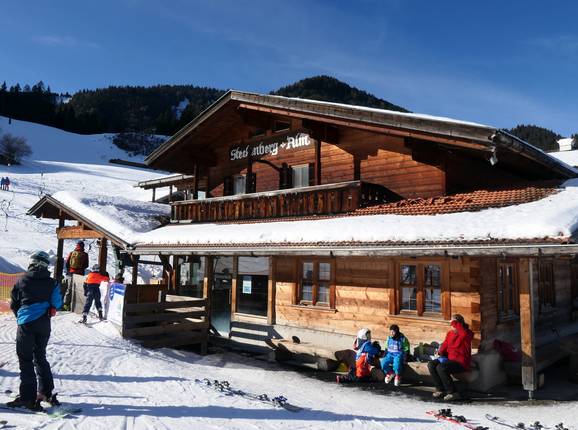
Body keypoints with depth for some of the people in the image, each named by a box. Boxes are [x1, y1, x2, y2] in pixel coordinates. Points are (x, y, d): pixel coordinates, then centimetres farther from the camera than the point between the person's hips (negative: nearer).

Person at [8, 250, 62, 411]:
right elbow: (57, 304, 1)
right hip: (44, 325, 3)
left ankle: (28, 397, -1)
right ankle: (46, 391, 21)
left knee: (25, 359, 3)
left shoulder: (22, 281, -3)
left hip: (26, 325, -3)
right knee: (40, 357, 18)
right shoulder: (52, 283, 0)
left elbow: (13, 304, 5)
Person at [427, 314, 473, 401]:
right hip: (449, 359, 8)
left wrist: (454, 322, -28)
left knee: (441, 368, -29)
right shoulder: (450, 333, 8)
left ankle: (453, 392, -17)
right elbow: (445, 344, 18)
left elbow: (464, 333, -38)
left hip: (461, 362, -8)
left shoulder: (467, 334, -12)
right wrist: (441, 352, -2)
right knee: (431, 365, -8)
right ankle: (441, 389, -1)